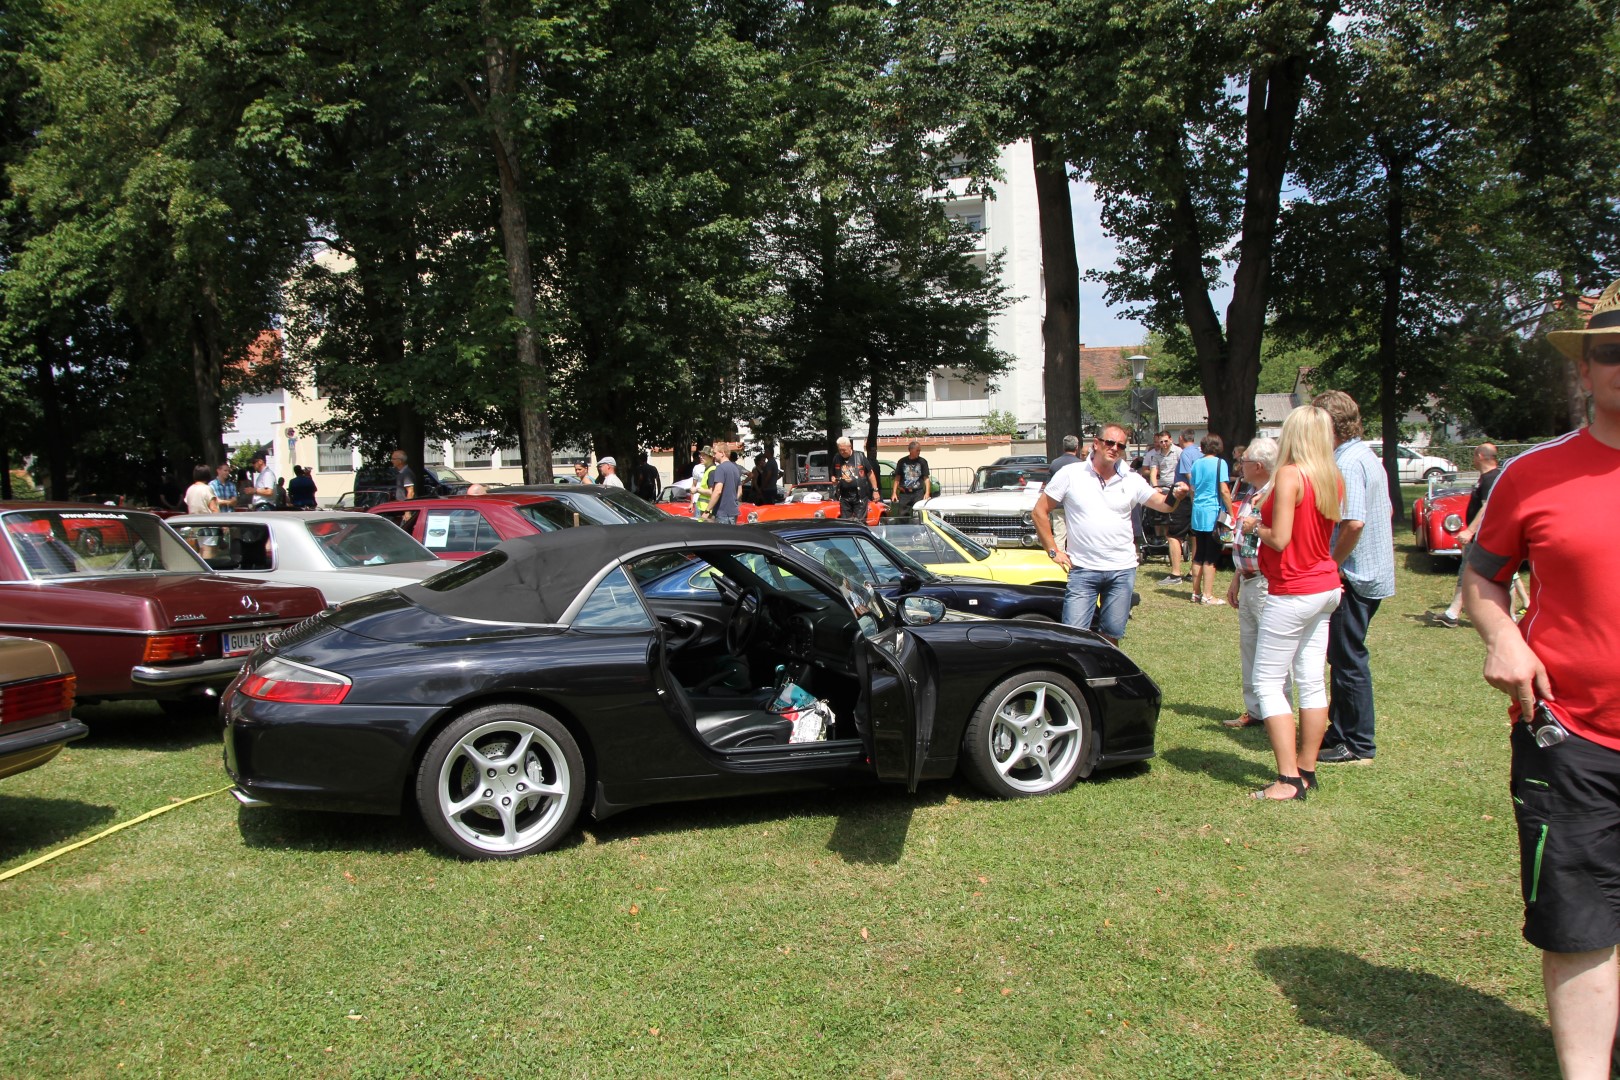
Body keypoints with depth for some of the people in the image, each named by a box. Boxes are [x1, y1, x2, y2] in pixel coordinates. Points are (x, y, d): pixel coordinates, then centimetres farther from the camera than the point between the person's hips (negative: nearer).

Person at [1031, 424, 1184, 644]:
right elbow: (1040, 511, 1)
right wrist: (1053, 551, -4)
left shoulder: (1131, 481, 6)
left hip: (1122, 570, 3)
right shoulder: (1071, 474, -1)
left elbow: (1162, 504, 2)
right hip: (1082, 570, -3)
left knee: (1112, 634, 9)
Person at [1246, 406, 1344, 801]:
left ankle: (1289, 779, -6)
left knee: (1268, 683, -3)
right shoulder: (1333, 479, 7)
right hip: (1326, 587, 8)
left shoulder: (1290, 475, -17)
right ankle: (1307, 770, 19)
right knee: (1311, 682, 12)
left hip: (1292, 593, -8)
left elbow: (1279, 539, -22)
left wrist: (1255, 527, -2)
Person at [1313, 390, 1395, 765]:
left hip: (1354, 577, -10)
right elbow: (1384, 511, 20)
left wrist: (1331, 565, -16)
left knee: (1349, 659, -1)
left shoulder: (1348, 463, -19)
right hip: (1374, 572, 10)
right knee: (1343, 655, 18)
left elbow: (1353, 523, -28)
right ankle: (1341, 731, 27)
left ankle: (1358, 745, 8)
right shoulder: (1367, 455, 13)